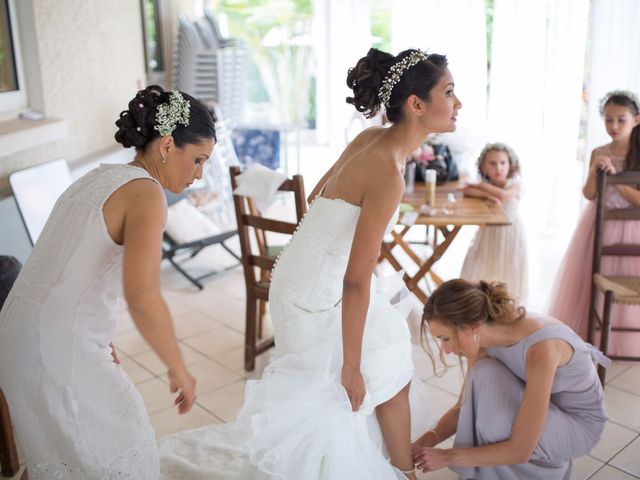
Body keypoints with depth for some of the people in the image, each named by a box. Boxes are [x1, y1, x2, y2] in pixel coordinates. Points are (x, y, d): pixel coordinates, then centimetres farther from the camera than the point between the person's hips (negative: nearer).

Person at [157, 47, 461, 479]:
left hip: (308, 276, 9)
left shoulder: (372, 139, -2)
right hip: (319, 294, -9)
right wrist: (351, 368, -19)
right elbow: (356, 282, -27)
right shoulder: (388, 174, -28)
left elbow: (317, 197, 13)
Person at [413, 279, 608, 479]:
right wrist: (426, 441, -21)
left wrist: (447, 456, -28)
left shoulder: (540, 349, -38)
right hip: (543, 406, 7)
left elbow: (520, 450, -35)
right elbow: (465, 406, -5)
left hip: (579, 421, -6)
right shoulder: (484, 337, -16)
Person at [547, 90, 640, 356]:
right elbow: (589, 194, -2)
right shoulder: (598, 153, 1)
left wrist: (614, 177, -21)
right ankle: (585, 333, 21)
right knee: (591, 281, 8)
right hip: (598, 226, 3)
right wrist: (594, 171, -18)